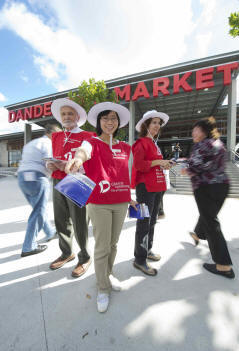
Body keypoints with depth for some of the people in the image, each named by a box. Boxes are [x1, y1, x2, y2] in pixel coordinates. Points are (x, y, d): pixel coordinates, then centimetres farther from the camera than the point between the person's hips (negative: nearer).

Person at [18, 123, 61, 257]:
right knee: (39, 212, -1)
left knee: (39, 209, 19)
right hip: (37, 179, -10)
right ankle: (29, 247, 6)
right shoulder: (48, 143, -3)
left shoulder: (30, 144, 25)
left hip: (22, 177, 10)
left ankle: (51, 232, 34)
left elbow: (27, 163, 20)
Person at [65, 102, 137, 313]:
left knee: (113, 243, 19)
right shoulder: (92, 143, -2)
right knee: (102, 247, 5)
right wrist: (78, 157, -51)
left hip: (120, 203, 5)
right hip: (99, 203, -4)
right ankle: (103, 288, 30)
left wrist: (129, 197, 17)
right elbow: (85, 150, -27)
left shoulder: (125, 148, 11)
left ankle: (108, 274, 45)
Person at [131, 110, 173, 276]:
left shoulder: (154, 143, 20)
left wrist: (164, 165, 8)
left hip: (156, 186, 9)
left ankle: (147, 250, 35)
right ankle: (140, 259, 13)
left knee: (152, 220, 17)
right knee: (144, 222, -3)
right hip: (145, 186, -9)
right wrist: (158, 162, -17)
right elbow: (139, 164, -20)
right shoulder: (141, 143, -8)